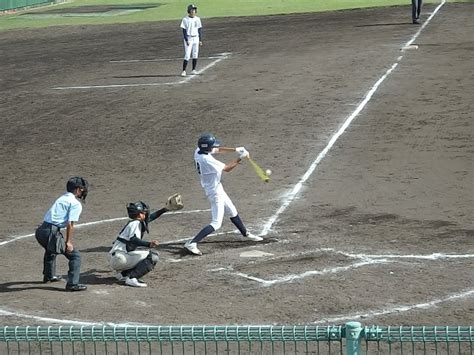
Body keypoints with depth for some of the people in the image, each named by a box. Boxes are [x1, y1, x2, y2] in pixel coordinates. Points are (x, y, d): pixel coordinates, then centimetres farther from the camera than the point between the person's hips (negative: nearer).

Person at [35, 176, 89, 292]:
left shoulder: (61, 199, 22)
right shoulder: (76, 204, -3)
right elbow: (70, 224, -12)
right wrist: (68, 242, -12)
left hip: (40, 231, 9)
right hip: (52, 233, -9)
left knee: (50, 250, 38)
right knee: (75, 255, -3)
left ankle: (49, 276, 53)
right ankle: (72, 284, -11)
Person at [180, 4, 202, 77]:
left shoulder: (197, 19, 8)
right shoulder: (185, 19, -6)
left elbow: (200, 30, 11)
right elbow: (184, 31, -8)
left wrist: (200, 40, 6)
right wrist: (186, 40, -15)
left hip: (196, 38, 5)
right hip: (188, 38, -5)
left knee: (195, 54, 6)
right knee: (187, 55, -10)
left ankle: (194, 70, 14)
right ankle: (184, 71, -9)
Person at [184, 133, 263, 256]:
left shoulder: (198, 151, -6)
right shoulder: (207, 160, -31)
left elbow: (218, 150, 8)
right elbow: (227, 168, -20)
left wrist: (236, 149, -3)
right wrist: (240, 158, -10)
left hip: (216, 188, 10)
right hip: (214, 191, -10)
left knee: (232, 212, 26)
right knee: (216, 223, -9)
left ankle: (245, 233, 45)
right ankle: (192, 243, -14)